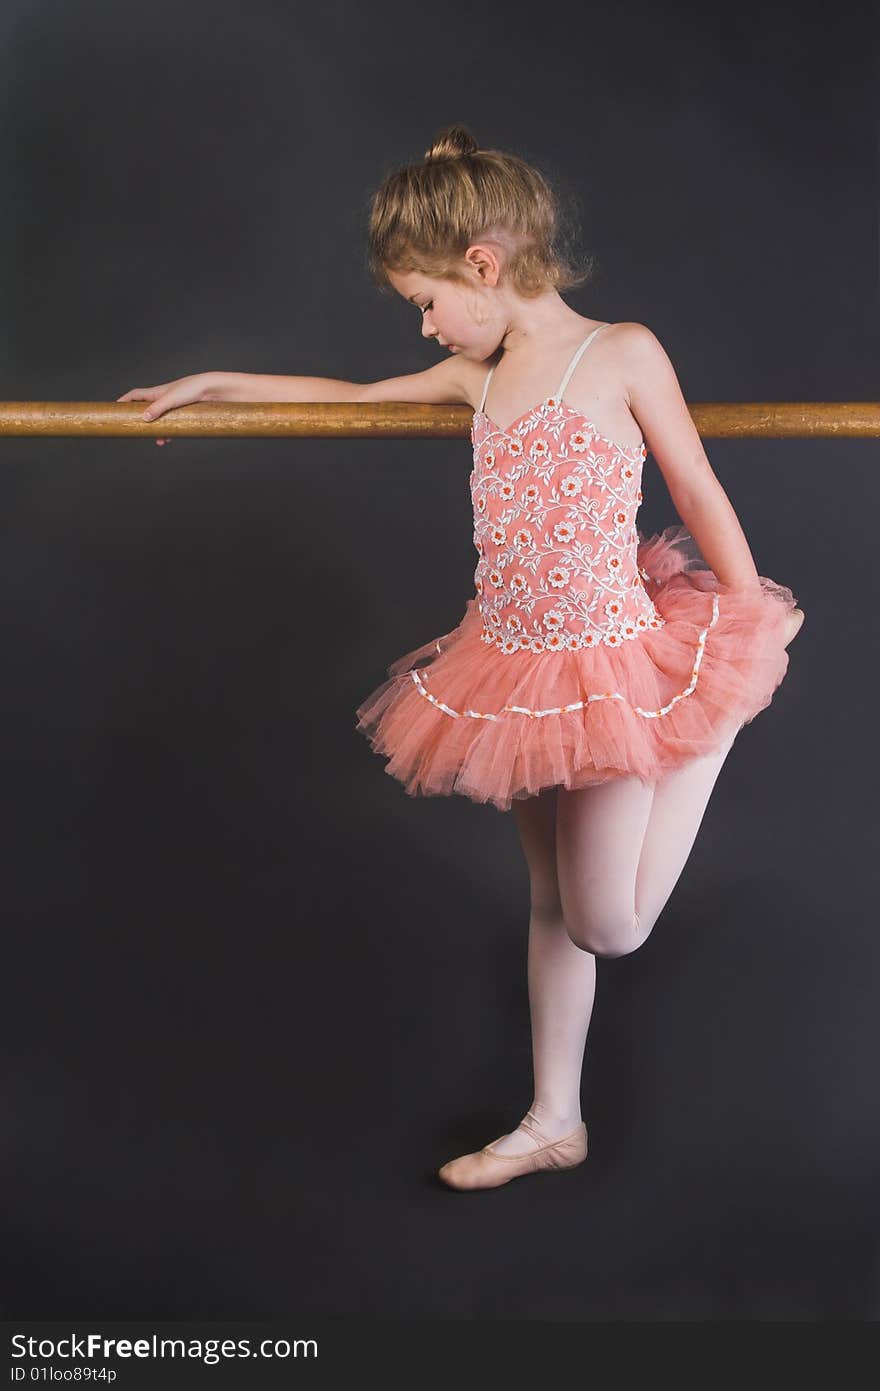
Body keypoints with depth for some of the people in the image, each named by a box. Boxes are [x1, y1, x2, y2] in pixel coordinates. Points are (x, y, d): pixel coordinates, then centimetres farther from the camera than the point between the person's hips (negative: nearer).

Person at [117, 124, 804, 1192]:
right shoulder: (480, 376, 8)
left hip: (613, 667, -6)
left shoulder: (622, 354, -9)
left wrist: (753, 627, -1)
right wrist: (214, 383, 24)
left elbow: (701, 499, -5)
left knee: (606, 929, 0)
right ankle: (554, 1121, 28)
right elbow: (356, 397, 22)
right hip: (512, 668, 6)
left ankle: (717, 724, 20)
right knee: (549, 897, 14)